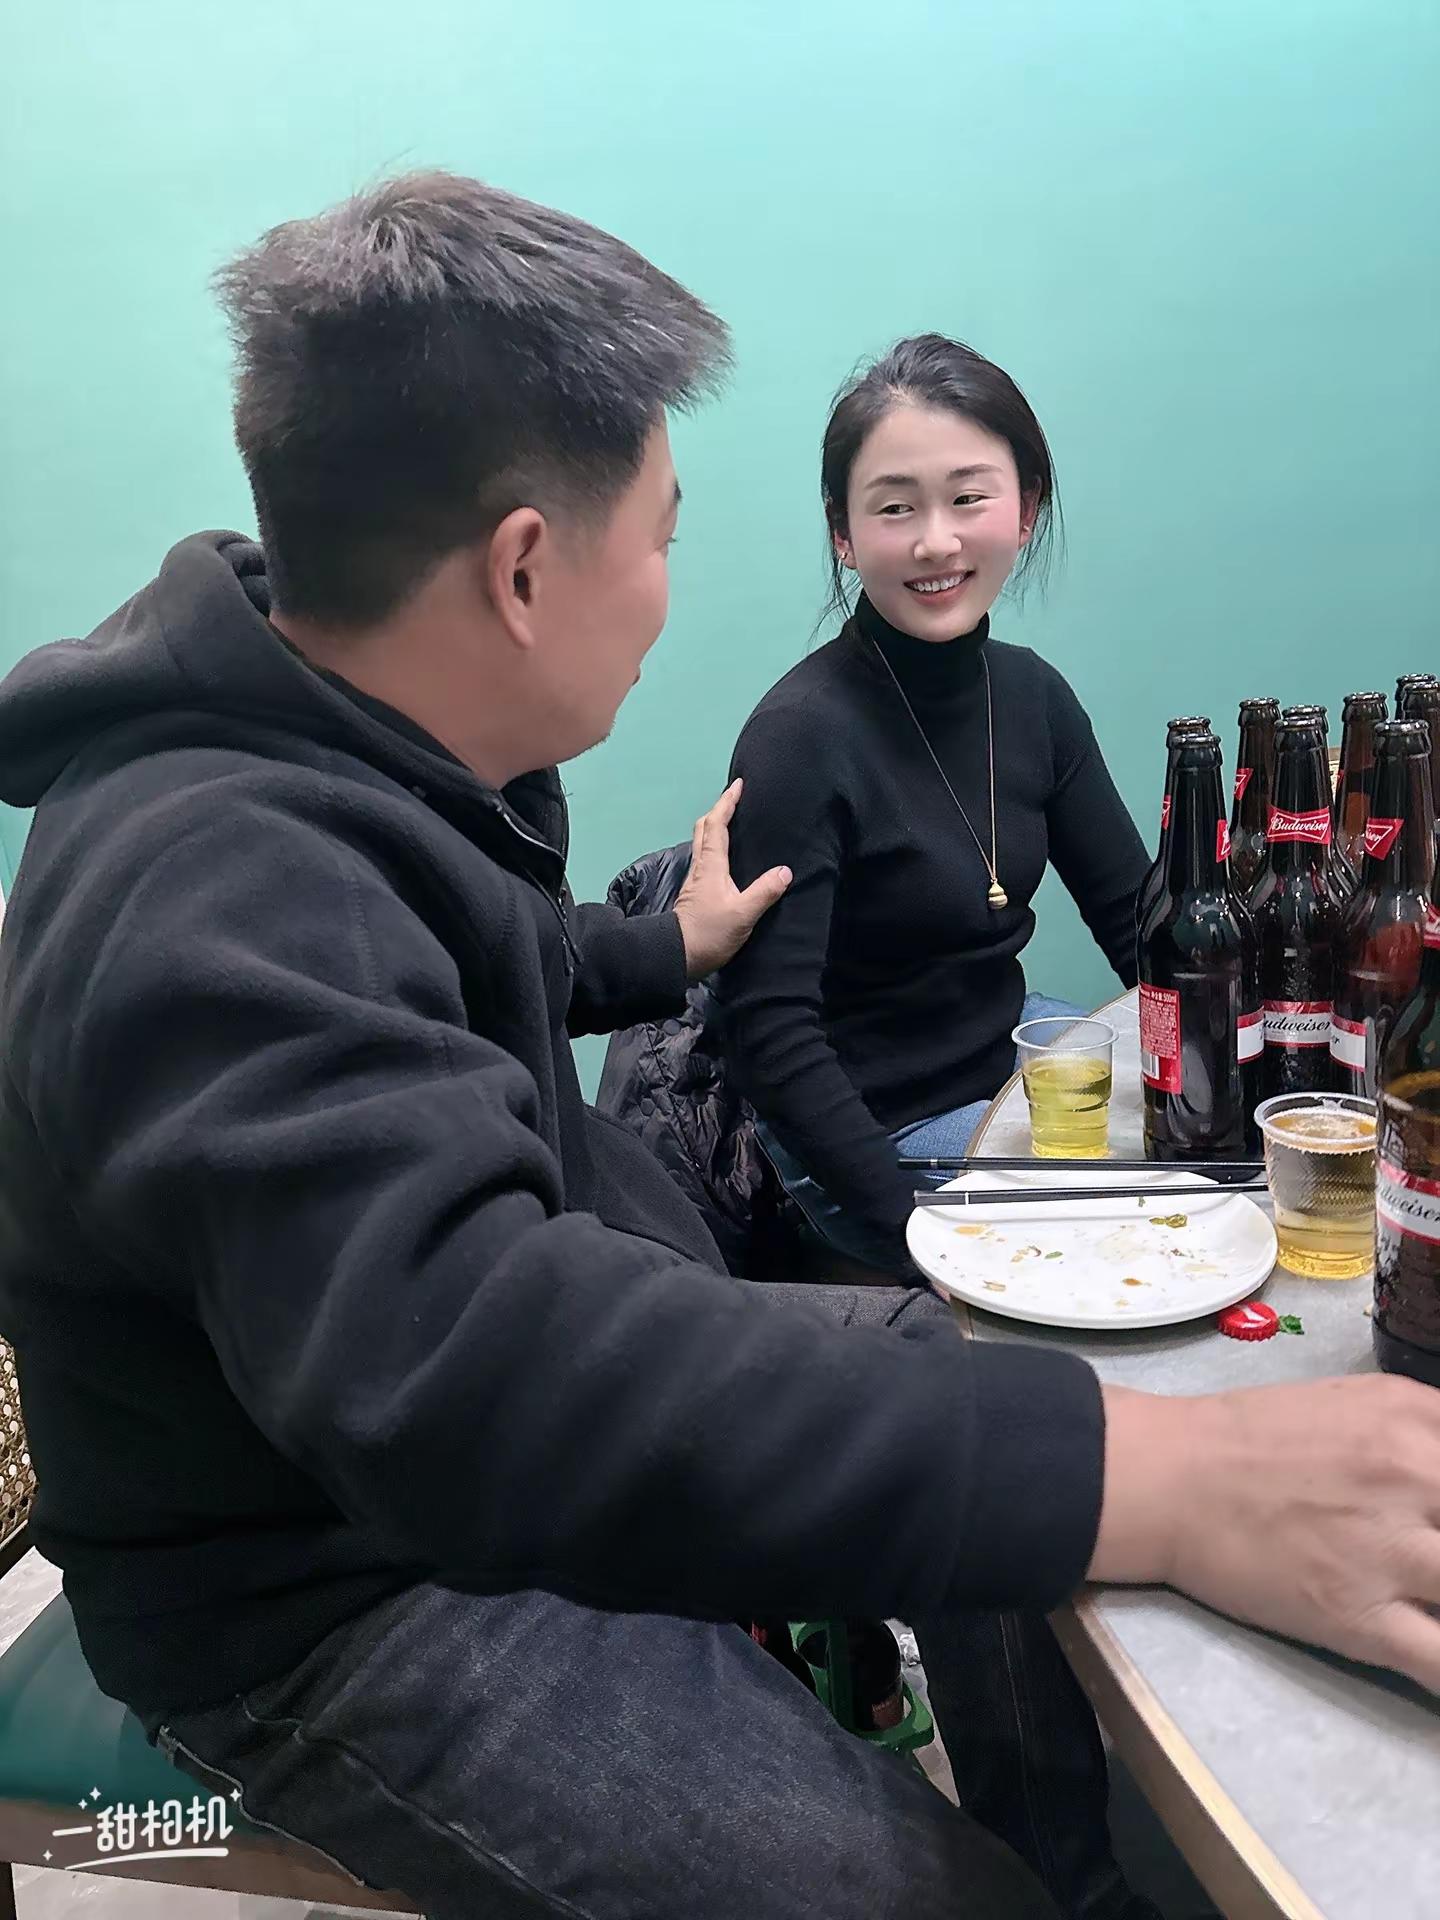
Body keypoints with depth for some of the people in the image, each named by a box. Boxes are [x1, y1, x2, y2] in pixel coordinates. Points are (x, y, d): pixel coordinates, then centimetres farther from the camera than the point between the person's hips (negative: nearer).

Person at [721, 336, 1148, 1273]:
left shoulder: (1030, 693, -2)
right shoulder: (801, 737, -23)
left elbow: (1140, 923, 4)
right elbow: (770, 1035, -24)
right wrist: (919, 1226, -28)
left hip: (1015, 1046, 7)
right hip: (877, 1126, -7)